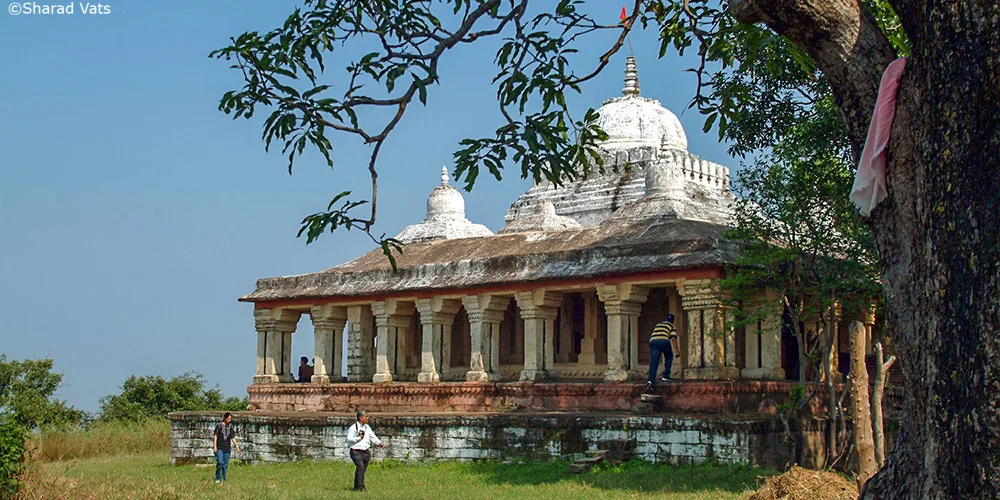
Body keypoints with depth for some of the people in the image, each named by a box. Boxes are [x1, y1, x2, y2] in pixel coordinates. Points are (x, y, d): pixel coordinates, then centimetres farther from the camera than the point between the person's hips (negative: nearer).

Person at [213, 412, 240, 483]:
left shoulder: (230, 427, 13)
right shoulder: (219, 426, 1)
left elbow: (233, 438, 16)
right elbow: (215, 436, -3)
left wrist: (237, 447, 10)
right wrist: (215, 446, -12)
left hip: (227, 448, 4)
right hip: (219, 448, -4)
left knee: (225, 464, 2)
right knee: (220, 462, -17)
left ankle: (223, 479, 10)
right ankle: (217, 478, -8)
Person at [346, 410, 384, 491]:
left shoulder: (367, 427, 14)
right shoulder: (353, 428, -8)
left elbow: (372, 436, 15)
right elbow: (349, 439, -15)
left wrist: (379, 443, -1)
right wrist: (359, 437, -20)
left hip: (366, 452, 7)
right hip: (356, 452, -7)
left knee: (362, 470, 8)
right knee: (360, 467, -22)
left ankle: (356, 487, 18)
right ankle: (360, 486, -23)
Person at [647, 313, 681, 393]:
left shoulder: (658, 325, 34)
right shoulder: (672, 327, 19)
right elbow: (673, 339, 5)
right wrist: (677, 351, 3)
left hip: (652, 341, 3)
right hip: (664, 341, -3)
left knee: (653, 362, -3)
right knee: (669, 357, 23)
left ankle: (651, 381, -19)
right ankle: (666, 376, 16)